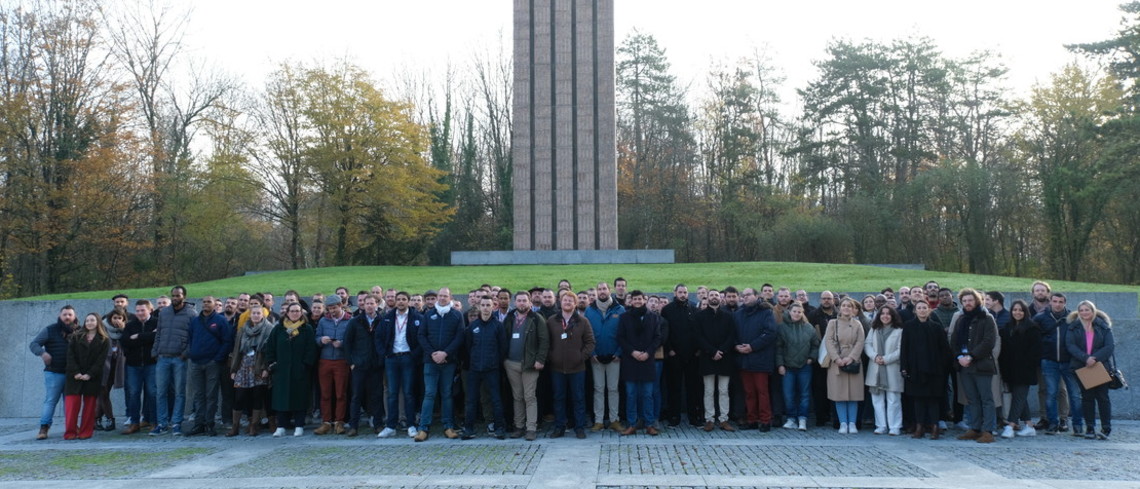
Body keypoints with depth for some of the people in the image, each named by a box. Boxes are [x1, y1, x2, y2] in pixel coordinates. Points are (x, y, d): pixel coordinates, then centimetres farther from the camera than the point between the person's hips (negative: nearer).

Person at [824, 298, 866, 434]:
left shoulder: (857, 324, 9)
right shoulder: (832, 323, 8)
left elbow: (860, 342, 0)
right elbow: (828, 341, -1)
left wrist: (851, 357, -14)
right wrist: (837, 358, -13)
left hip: (853, 361, 1)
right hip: (836, 362, 0)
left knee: (854, 393, -1)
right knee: (839, 393, -2)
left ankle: (852, 423, 4)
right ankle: (843, 423, 2)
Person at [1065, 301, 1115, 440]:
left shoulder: (1103, 326, 4)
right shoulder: (1074, 327, 6)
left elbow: (1110, 346, -5)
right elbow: (1071, 346, -6)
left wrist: (1095, 358, -19)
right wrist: (1085, 358, -21)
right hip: (1081, 367, 1)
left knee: (1102, 397, -1)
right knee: (1087, 397, 5)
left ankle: (1106, 428, 3)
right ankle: (1089, 428, 9)